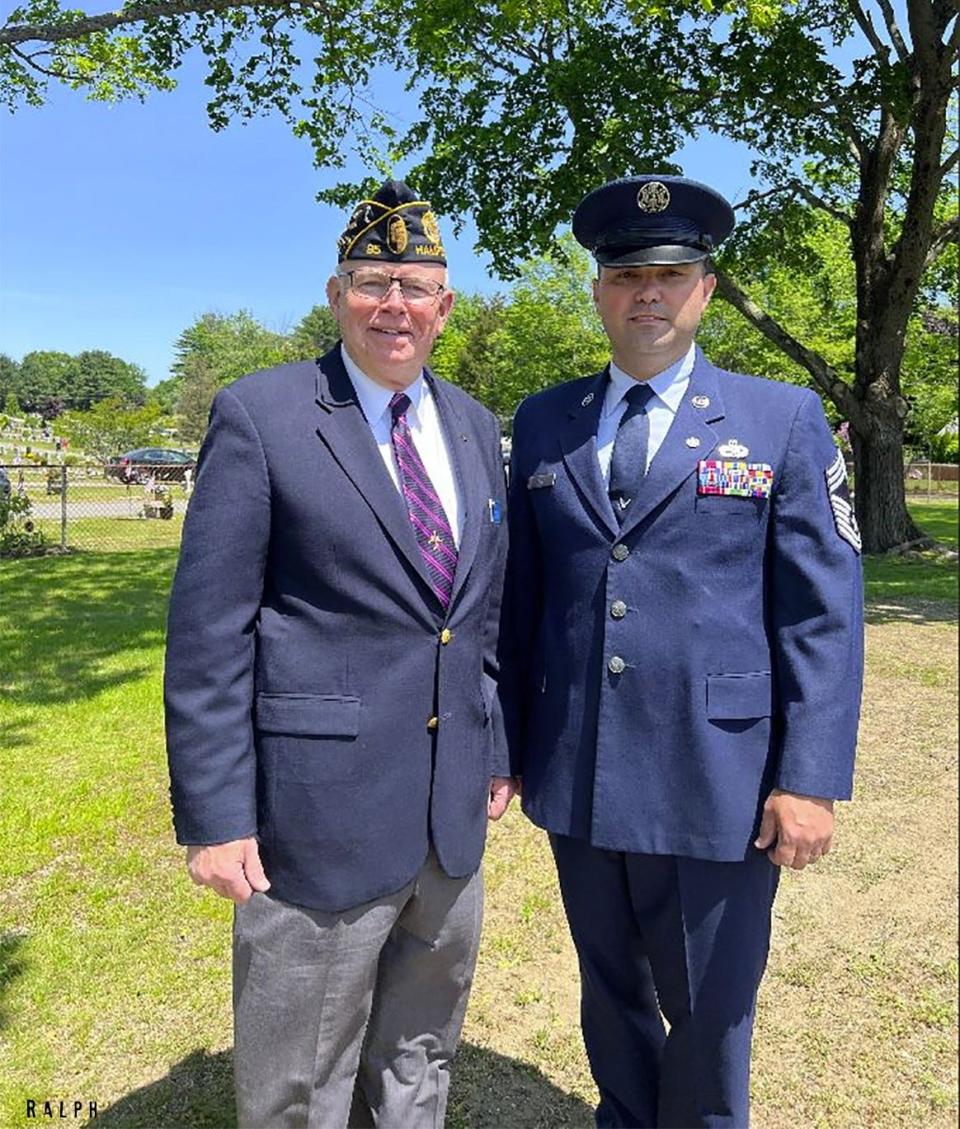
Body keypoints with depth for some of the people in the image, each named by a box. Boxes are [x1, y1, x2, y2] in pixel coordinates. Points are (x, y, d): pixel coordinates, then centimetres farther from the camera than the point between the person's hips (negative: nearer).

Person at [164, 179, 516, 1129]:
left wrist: (496, 747, 12)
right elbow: (208, 630, -11)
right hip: (321, 808, -5)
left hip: (452, 810, 6)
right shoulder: (259, 416, -9)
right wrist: (212, 815, -12)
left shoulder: (473, 427, 9)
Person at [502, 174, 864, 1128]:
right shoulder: (542, 423, 5)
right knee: (611, 996, 22)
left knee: (709, 1015, 14)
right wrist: (506, 743, 7)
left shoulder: (783, 421, -1)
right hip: (576, 777, 3)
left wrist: (811, 778, -9)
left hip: (718, 780, -2)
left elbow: (823, 612, -4)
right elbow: (519, 594, 6)